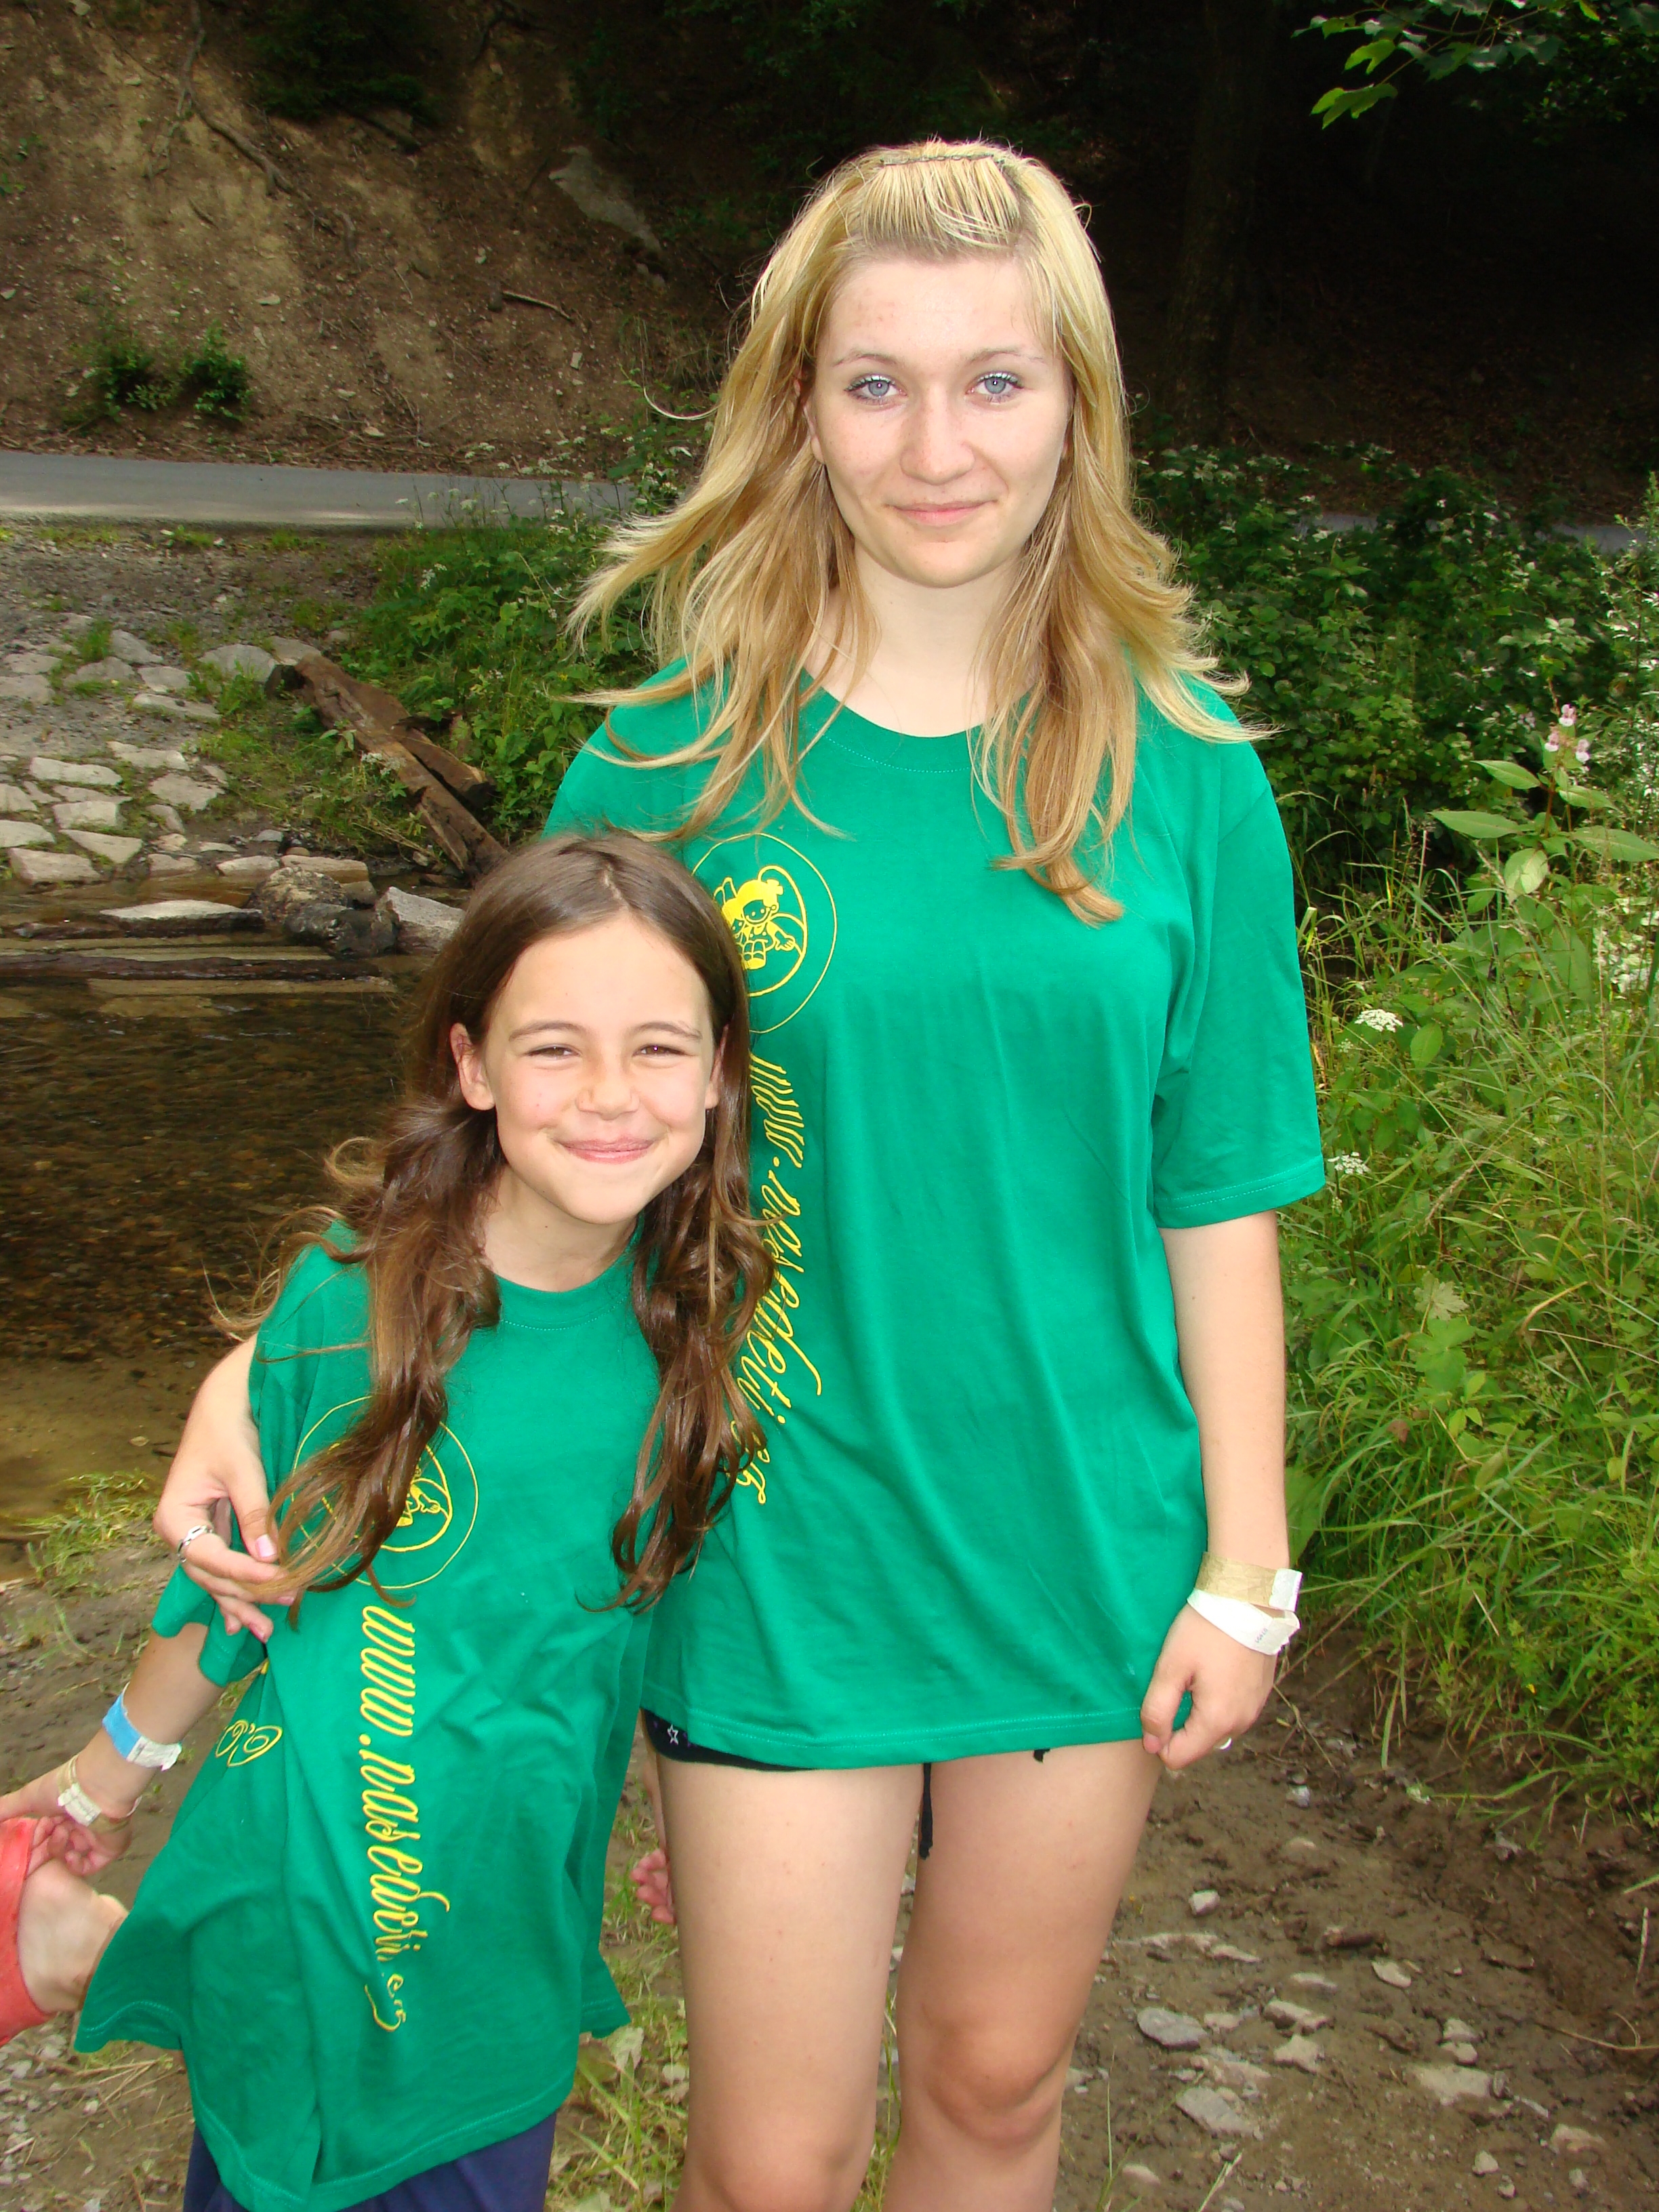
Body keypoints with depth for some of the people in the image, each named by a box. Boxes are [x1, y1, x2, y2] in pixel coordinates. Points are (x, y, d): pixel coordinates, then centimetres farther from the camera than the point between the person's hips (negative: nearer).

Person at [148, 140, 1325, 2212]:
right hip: (780, 1555, -1)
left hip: (1082, 1551, 1)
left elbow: (1215, 1199, -1)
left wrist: (1246, 1566, 0)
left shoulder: (1178, 772, -5)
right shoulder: (675, 761, -8)